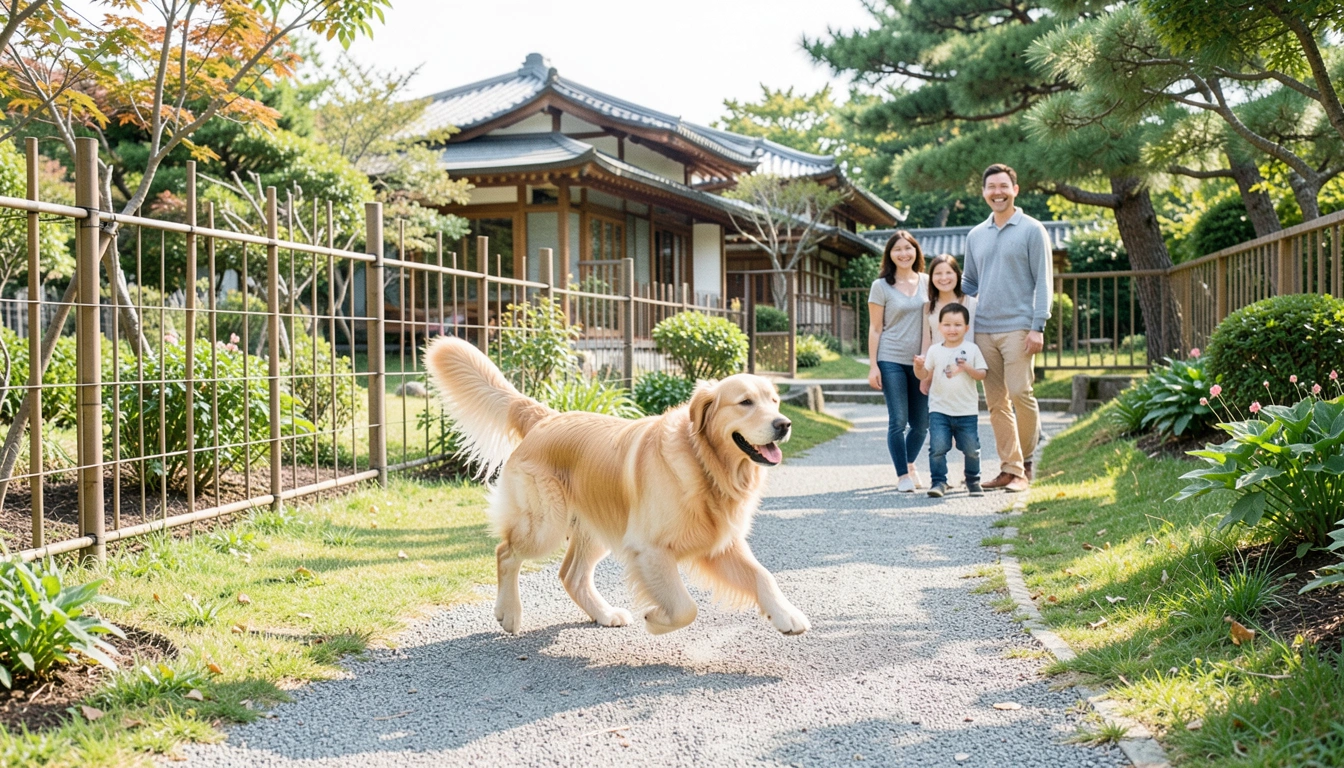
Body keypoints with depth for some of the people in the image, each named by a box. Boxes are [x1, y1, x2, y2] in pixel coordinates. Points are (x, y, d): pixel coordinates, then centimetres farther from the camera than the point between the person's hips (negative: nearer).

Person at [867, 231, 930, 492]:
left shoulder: (927, 282, 8)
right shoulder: (881, 286, -1)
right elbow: (875, 328, -1)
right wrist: (873, 366, -7)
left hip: (921, 361, 3)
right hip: (891, 361, -3)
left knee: (921, 422, 7)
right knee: (898, 421, -6)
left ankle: (910, 464, 31)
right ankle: (903, 475, 7)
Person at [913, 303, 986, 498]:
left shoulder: (972, 350, 1)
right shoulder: (934, 350, 3)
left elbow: (982, 374, 0)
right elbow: (924, 375, 0)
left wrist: (968, 368, -17)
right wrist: (919, 366, -21)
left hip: (967, 411, 0)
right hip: (939, 410, 0)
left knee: (971, 449, 7)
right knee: (938, 447, -9)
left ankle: (973, 480, 26)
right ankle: (938, 481, 2)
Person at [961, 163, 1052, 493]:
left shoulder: (1032, 230, 2)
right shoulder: (975, 236, 16)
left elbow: (1042, 281, -2)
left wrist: (1038, 327, -11)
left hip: (1017, 327, -5)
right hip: (983, 329, 5)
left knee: (1020, 394, -12)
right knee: (996, 403, 5)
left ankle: (1025, 466, 3)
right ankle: (1009, 468, 11)